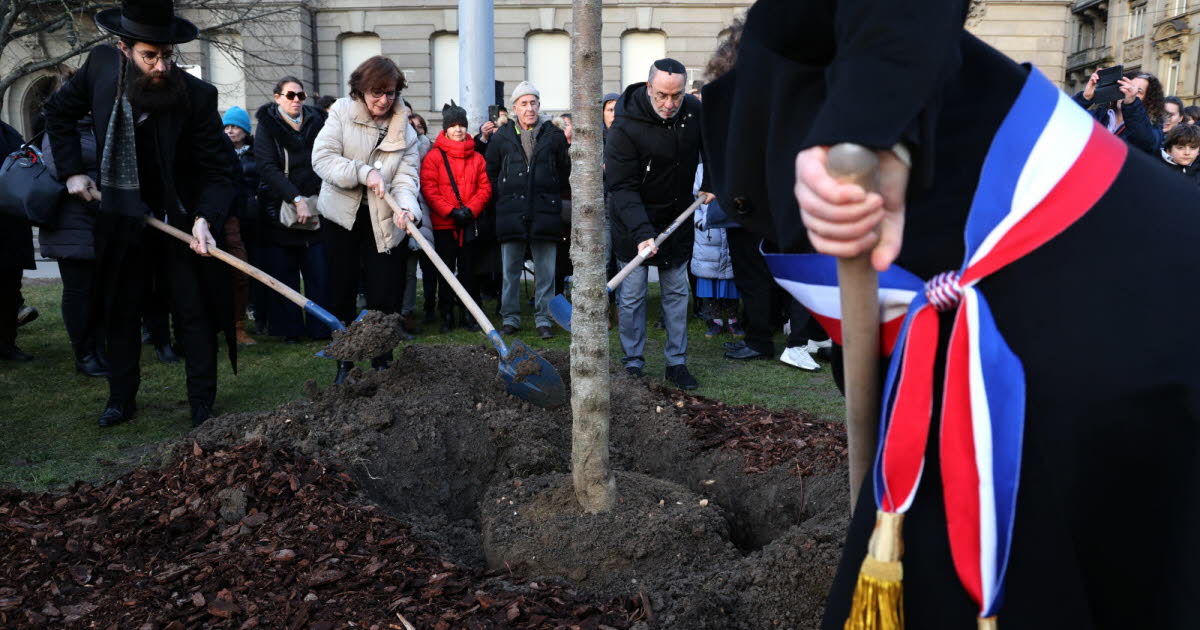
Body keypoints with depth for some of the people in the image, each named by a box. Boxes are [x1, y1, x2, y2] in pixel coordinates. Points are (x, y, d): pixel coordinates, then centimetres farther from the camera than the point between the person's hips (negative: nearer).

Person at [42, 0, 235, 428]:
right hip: (121, 220, 4)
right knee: (120, 312, 16)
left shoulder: (197, 95, -20)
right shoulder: (101, 65, -10)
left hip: (180, 221, -3)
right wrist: (72, 171, 2)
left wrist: (205, 218, -32)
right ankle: (121, 399, 32)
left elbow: (218, 171, -16)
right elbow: (58, 112, 9)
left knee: (195, 316, 1)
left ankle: (203, 408, 12)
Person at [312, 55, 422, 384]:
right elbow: (322, 158, -14)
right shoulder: (342, 113, -4)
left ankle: (381, 362, 14)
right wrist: (364, 173, -25)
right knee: (343, 291, 8)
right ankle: (345, 361, 21)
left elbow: (406, 176, -10)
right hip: (341, 215, 0)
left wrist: (407, 208, -30)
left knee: (384, 295, -2)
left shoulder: (404, 128, 1)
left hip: (382, 221, 1)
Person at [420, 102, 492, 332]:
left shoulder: (477, 158, 9)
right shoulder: (434, 156, -1)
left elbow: (485, 188, 6)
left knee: (468, 270, 7)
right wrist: (451, 211, -15)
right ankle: (446, 316, 12)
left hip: (469, 224, 2)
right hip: (443, 224, -2)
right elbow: (429, 189, -7)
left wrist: (470, 210, -10)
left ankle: (469, 315, 15)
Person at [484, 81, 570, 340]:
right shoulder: (501, 137, 6)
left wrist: (553, 198, 12)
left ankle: (543, 318, 12)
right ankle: (510, 317, 15)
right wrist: (503, 198, 10)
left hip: (545, 212, 0)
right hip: (511, 214, 1)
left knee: (545, 270, 3)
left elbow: (565, 172, 14)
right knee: (510, 270, 6)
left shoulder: (554, 135, 5)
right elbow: (491, 173, 15)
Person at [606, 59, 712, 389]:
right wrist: (642, 233, -36)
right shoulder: (626, 127, -23)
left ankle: (676, 362, 19)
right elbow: (622, 187, -26)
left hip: (678, 218, 5)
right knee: (632, 295, 0)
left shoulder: (695, 112, -8)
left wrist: (710, 183, 8)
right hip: (633, 224, -4)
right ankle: (632, 365, 13)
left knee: (677, 293, 9)